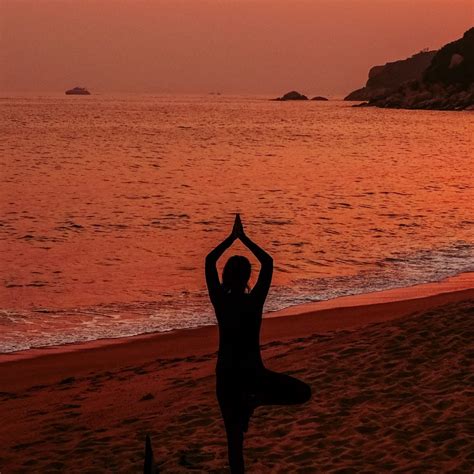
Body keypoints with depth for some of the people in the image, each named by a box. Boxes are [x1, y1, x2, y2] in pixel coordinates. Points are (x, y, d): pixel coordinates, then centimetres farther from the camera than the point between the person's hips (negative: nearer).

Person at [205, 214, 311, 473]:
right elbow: (268, 262, -2)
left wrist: (232, 237, 8)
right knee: (303, 392, 14)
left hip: (226, 374, 3)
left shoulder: (219, 300, -8)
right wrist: (243, 238, 3)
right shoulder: (254, 301, -14)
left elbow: (209, 261, 4)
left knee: (234, 435, 11)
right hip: (252, 373, -3)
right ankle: (255, 399, -6)